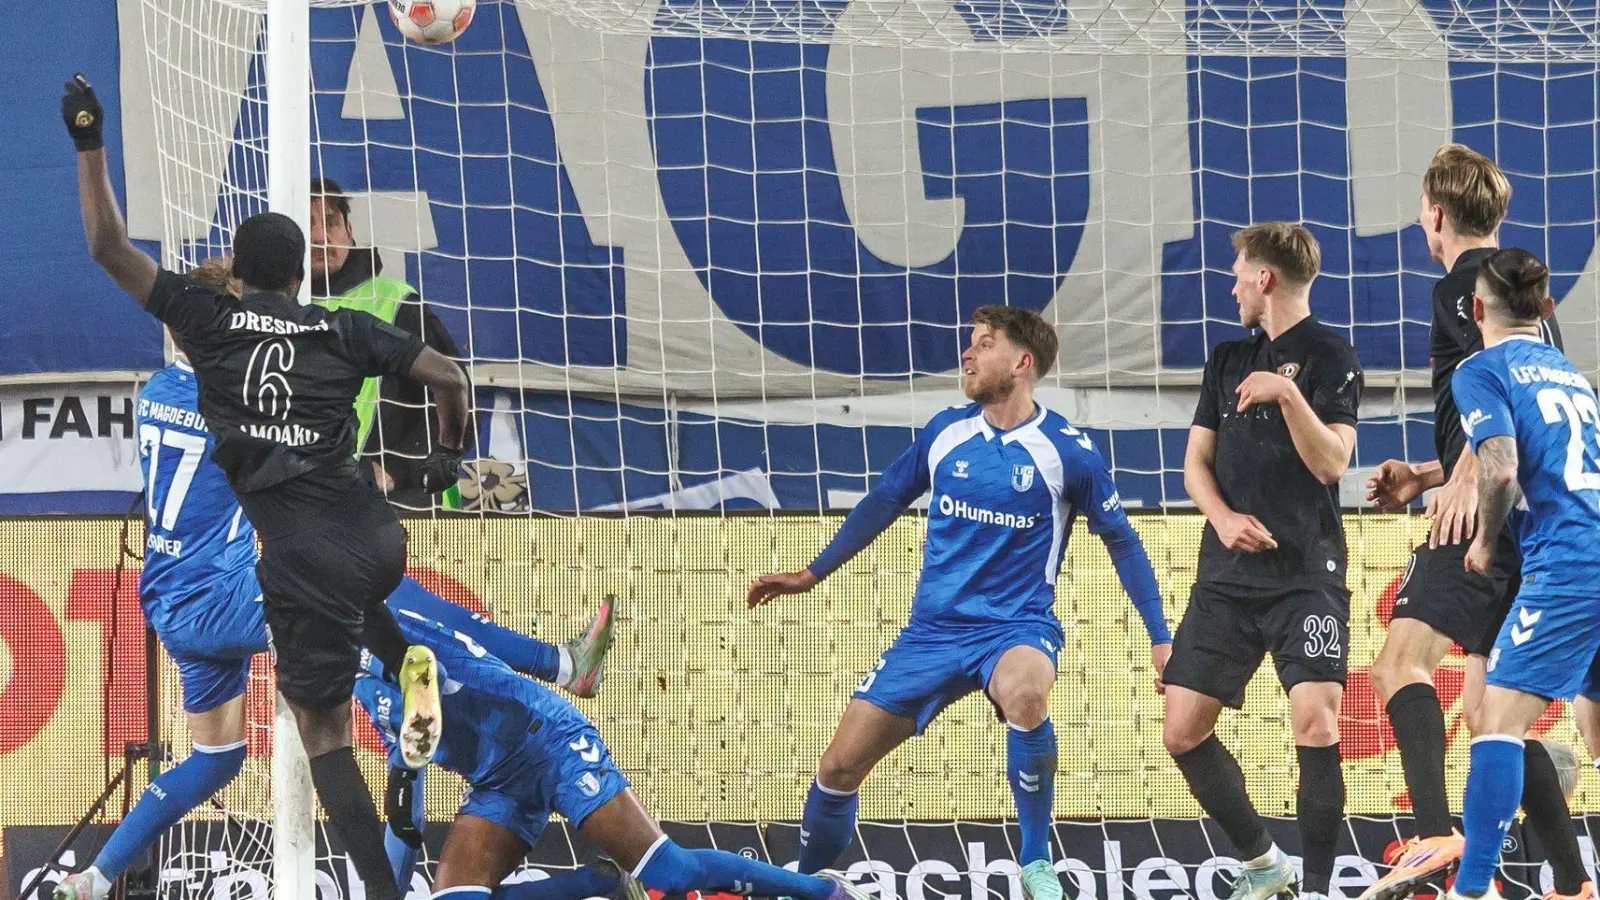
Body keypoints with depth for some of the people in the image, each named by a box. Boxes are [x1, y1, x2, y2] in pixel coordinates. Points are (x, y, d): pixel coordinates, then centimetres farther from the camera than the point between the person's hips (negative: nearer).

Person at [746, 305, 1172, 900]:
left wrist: (1160, 638, 0)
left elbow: (1121, 540, 3)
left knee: (1023, 693, -40)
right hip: (932, 629, 4)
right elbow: (885, 500, 19)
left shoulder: (1067, 450, -8)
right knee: (839, 767, -4)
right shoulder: (946, 432, 3)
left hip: (1017, 625, -4)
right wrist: (812, 574, 22)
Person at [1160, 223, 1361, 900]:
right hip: (1227, 577, 7)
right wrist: (1223, 516, -5)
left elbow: (1331, 462, -12)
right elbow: (1196, 461, 14)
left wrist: (1288, 392, -26)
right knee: (1183, 733, 3)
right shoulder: (1227, 360, 16)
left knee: (1315, 724, -22)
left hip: (1305, 575, -7)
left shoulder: (1330, 357, -2)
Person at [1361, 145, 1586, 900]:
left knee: (1401, 660, -22)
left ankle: (1434, 838, -42)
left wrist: (1466, 477, -27)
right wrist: (1429, 476, 32)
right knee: (1487, 706, 15)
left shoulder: (1465, 285, -3)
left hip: (1489, 514, -10)